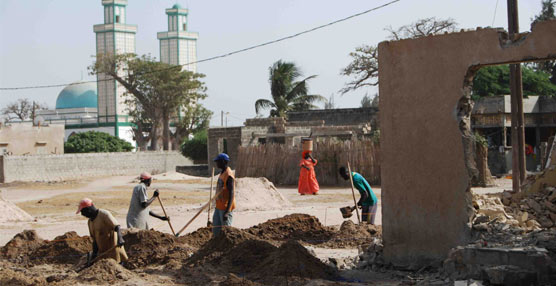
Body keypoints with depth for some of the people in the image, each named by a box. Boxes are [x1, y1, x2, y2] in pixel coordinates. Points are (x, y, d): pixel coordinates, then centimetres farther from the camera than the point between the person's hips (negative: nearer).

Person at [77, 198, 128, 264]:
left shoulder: (104, 214, -11)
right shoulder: (90, 222, 13)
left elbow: (116, 227, -23)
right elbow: (95, 239, 15)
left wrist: (120, 238, -40)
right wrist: (94, 253, 5)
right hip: (103, 251, 8)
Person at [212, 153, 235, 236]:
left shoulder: (229, 175, -19)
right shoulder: (222, 173, 12)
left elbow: (231, 194, -24)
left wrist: (227, 212, -30)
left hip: (226, 208, -10)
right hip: (219, 207, 10)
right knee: (216, 230, 12)